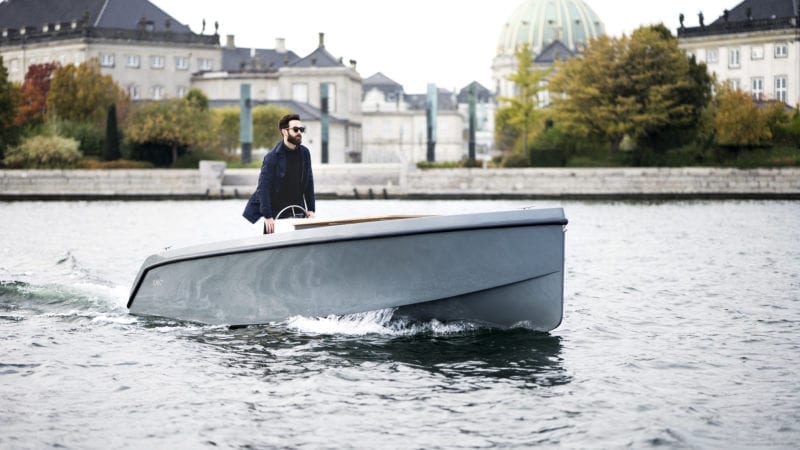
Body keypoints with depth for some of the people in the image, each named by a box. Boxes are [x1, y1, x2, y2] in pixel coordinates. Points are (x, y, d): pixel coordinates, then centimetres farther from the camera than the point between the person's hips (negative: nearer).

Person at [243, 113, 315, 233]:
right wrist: (267, 217, -20)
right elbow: (263, 188, -14)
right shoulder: (272, 157, -11)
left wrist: (311, 209, 5)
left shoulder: (304, 153, 5)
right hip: (276, 214, -5)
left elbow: (309, 182, 11)